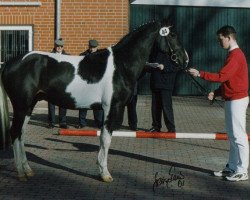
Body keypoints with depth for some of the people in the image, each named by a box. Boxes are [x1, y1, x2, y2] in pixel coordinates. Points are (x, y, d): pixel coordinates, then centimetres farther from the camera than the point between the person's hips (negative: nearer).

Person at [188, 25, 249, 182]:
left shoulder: (235, 56, -16)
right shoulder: (234, 54, 16)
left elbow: (222, 76, -22)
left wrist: (200, 74, -18)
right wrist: (216, 93, 10)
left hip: (237, 100, -10)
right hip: (231, 99, 10)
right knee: (233, 136, 13)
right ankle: (232, 167, 20)